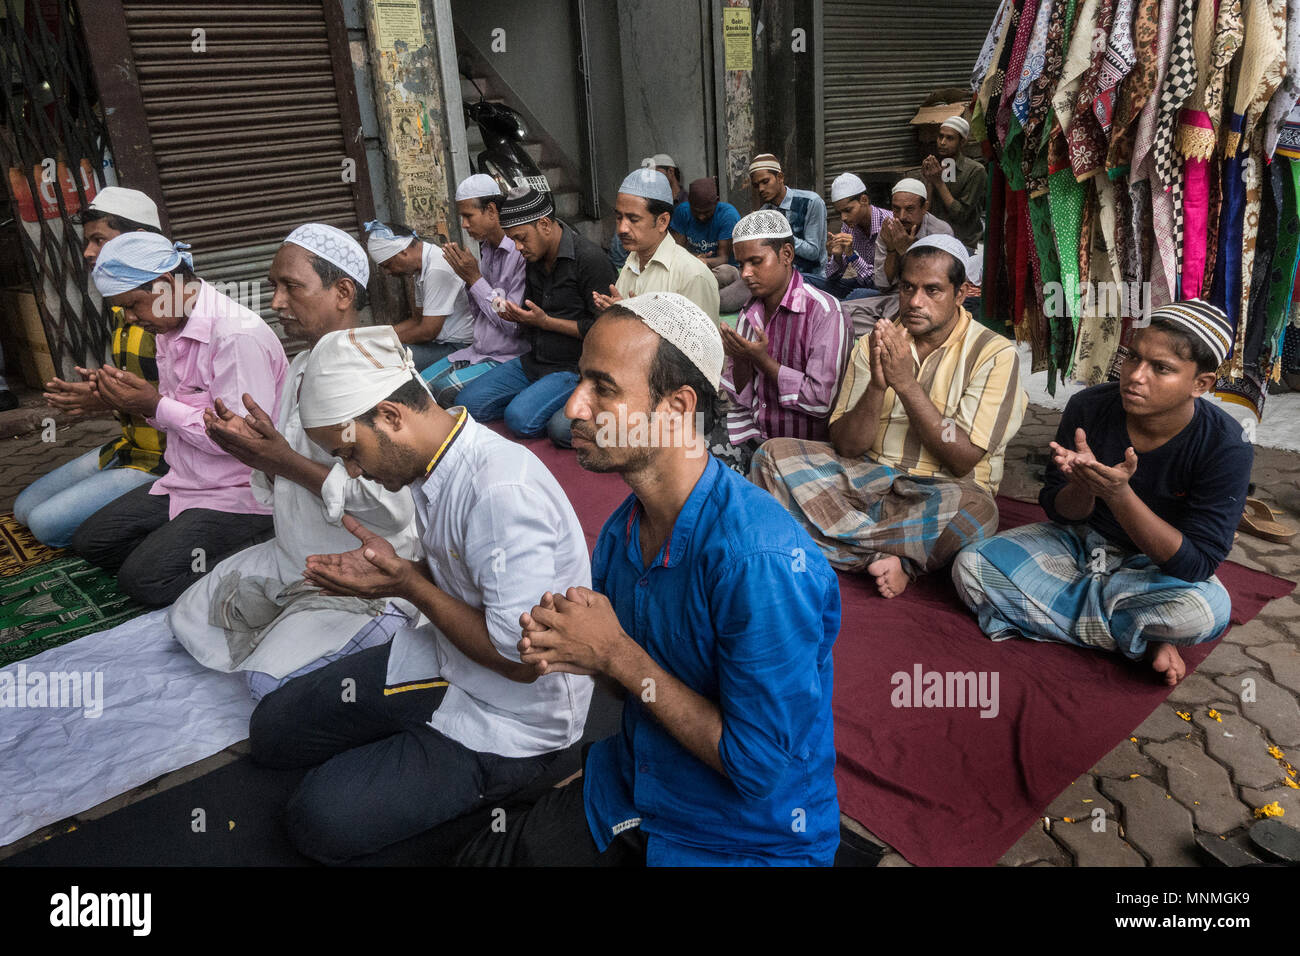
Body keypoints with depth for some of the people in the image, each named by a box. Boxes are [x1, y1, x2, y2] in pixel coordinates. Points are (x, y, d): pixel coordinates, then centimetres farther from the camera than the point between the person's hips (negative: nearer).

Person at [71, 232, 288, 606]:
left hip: (239, 493, -10)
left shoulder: (238, 336, -24)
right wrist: (136, 400, -5)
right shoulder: (170, 327, 7)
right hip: (187, 481, 10)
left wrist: (156, 406, -20)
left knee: (142, 579, -18)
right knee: (90, 540, 11)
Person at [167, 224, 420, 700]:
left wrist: (286, 461, -25)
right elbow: (286, 485, 13)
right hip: (293, 557, 9)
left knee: (274, 682, -21)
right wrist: (255, 450, -9)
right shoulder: (302, 366, 7)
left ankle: (383, 636, 0)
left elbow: (392, 506, -29)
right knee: (189, 618, 14)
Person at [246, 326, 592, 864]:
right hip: (446, 659, 9)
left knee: (319, 821, -14)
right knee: (271, 729, 12)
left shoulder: (503, 492, -32)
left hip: (512, 715, -9)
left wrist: (408, 584, -20)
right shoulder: (431, 460, -1)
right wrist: (386, 571, -5)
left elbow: (523, 658, -27)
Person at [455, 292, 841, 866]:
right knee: (481, 857, 5)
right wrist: (569, 650, -15)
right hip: (634, 793, 6)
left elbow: (763, 769, -27)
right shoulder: (622, 529, -6)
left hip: (750, 838, -6)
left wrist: (617, 656, -24)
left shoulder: (762, 561, -32)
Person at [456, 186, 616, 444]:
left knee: (520, 418, -28)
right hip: (533, 362, 8)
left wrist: (545, 321, -18)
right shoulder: (534, 258, 10)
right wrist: (515, 315, -2)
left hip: (573, 366, -8)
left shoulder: (589, 259, -16)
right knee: (468, 403, -2)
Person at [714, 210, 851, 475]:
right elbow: (740, 397, 7)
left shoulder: (824, 312, -13)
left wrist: (763, 360, -19)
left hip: (802, 442, -5)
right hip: (750, 431, 6)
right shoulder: (750, 312, 8)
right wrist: (740, 359, -13)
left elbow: (823, 401, -20)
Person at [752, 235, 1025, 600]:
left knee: (975, 511, -38)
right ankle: (883, 558, -24)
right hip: (869, 477, 4)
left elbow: (963, 460, -14)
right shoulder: (875, 344, 5)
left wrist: (906, 382, -19)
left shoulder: (994, 354, -5)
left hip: (940, 489, -3)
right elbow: (845, 446, -2)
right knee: (774, 454, -18)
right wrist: (877, 385, -20)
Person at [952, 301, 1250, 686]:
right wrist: (1083, 483, -33)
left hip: (1156, 565, -3)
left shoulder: (1227, 447, -23)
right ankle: (1143, 636, -13)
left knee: (1208, 610, -37)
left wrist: (1118, 494, -38)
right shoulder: (1089, 407, -17)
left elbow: (1196, 565, -26)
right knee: (970, 568, -20)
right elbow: (1060, 513, -7)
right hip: (1081, 540, 4)